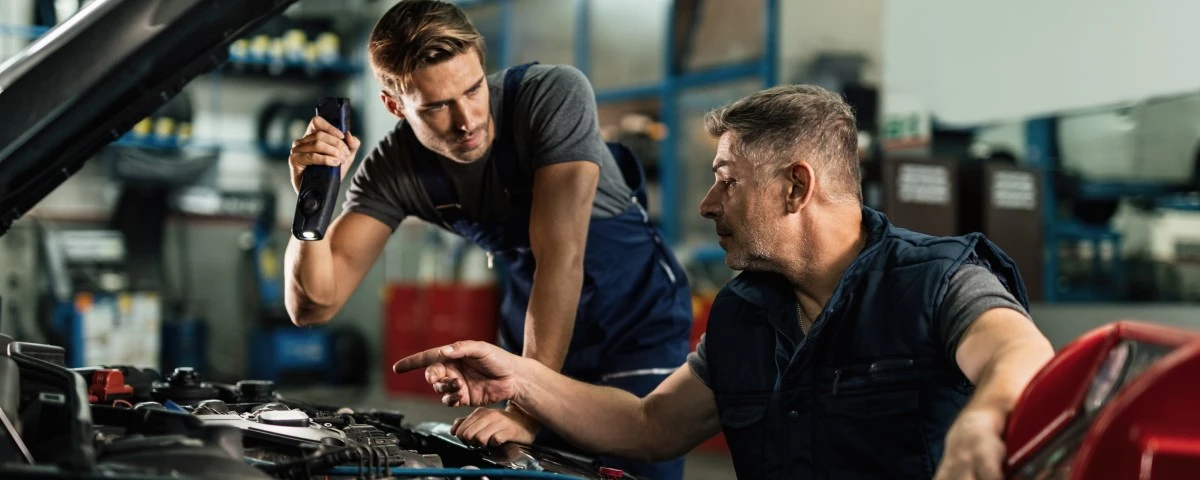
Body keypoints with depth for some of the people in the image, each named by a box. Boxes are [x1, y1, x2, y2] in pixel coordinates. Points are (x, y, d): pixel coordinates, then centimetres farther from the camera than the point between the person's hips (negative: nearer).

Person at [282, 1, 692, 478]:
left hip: (639, 319, -3)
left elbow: (560, 256, -34)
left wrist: (526, 410, -39)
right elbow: (313, 304, -18)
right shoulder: (394, 169, -16)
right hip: (540, 334, 4)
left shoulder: (554, 94, -28)